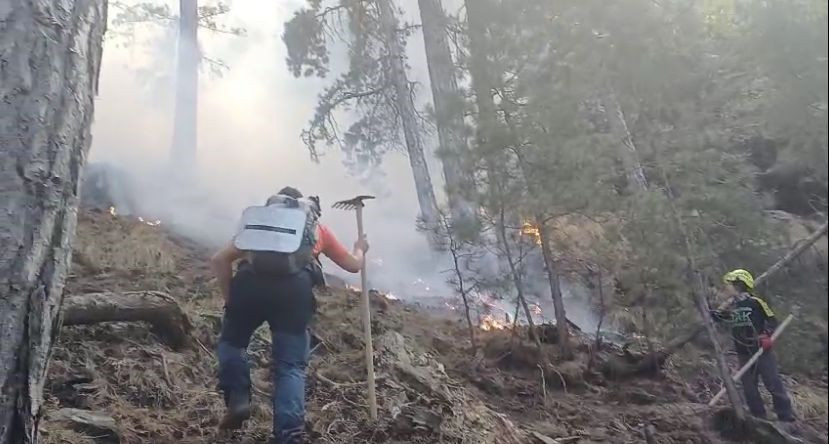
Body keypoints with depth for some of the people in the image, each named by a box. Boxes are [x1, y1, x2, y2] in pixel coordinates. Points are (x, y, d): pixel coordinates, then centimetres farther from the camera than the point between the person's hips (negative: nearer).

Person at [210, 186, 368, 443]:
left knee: (231, 341, 26)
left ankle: (237, 400, 10)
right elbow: (353, 265, 40)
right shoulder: (317, 227, 33)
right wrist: (360, 249, 61)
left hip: (251, 279, 1)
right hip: (296, 285, -1)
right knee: (291, 366, 7)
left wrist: (230, 299, 26)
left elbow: (219, 260, 24)